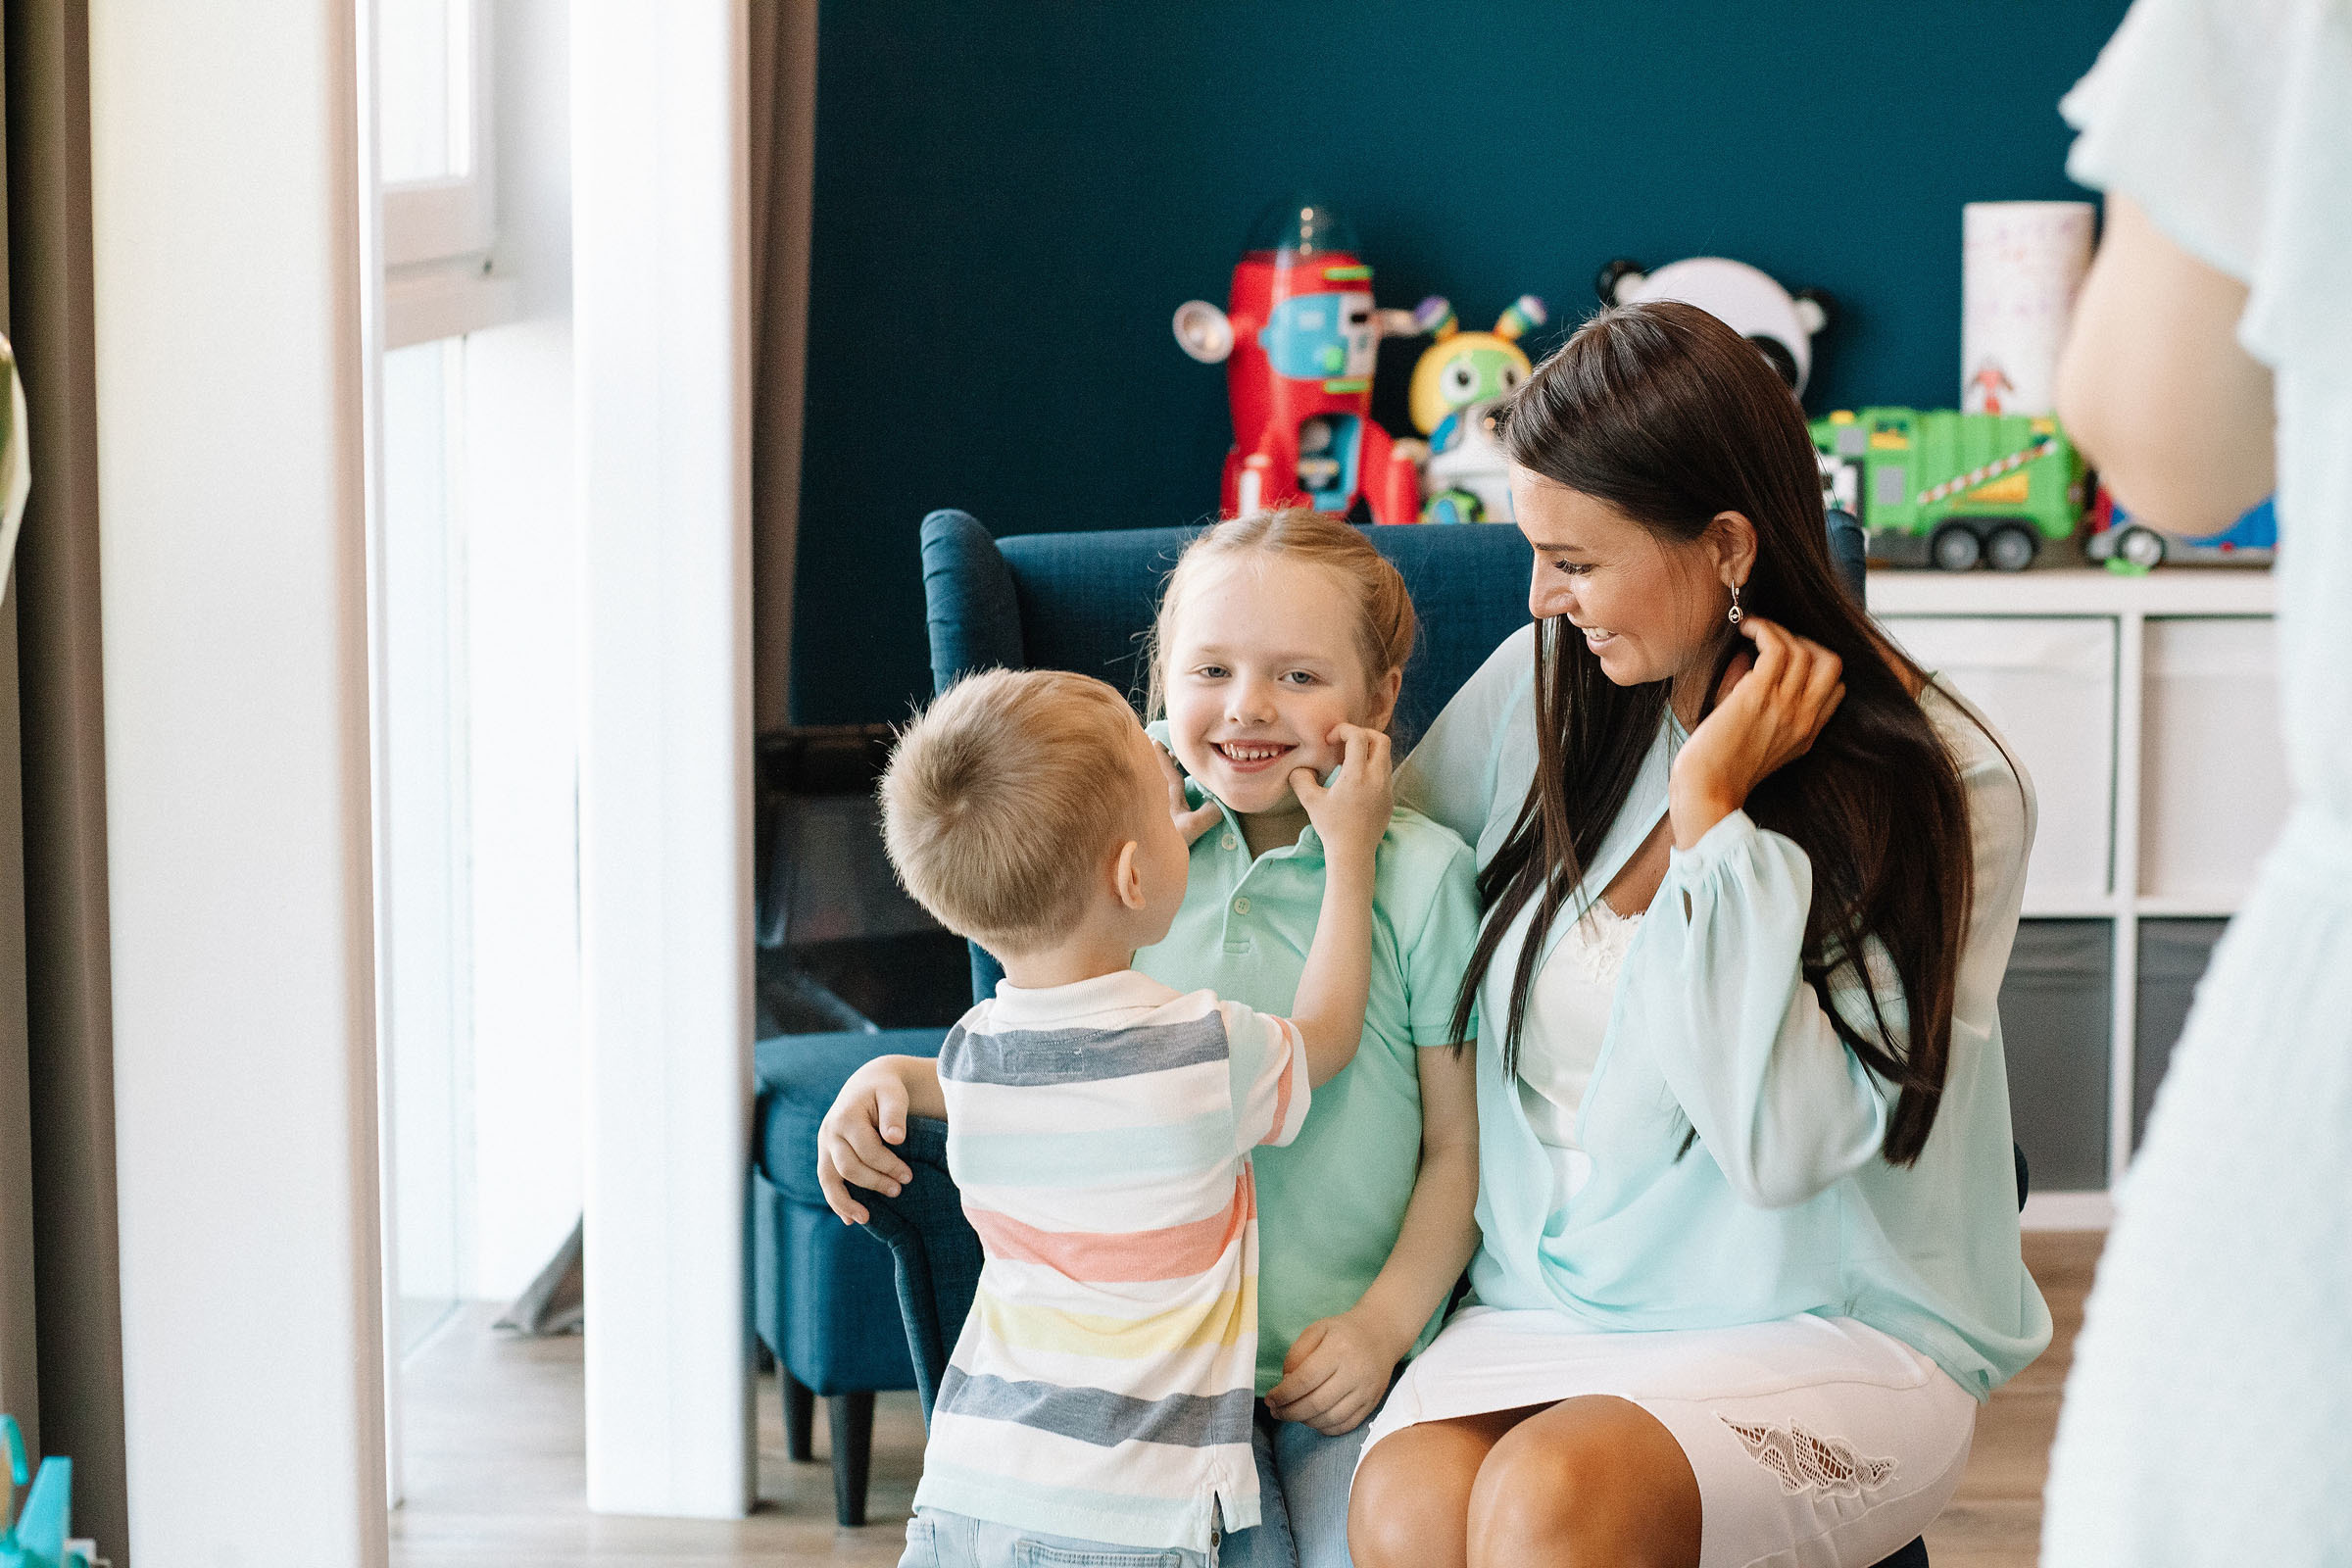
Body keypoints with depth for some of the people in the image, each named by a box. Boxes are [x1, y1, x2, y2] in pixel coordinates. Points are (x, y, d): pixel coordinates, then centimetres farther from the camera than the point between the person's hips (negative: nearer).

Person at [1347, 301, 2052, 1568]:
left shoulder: (1942, 789, -10)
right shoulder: (1548, 685, 3)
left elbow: (1781, 1143, -19)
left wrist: (1712, 810, -17)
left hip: (1826, 1333, -3)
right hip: (1541, 1307, 4)